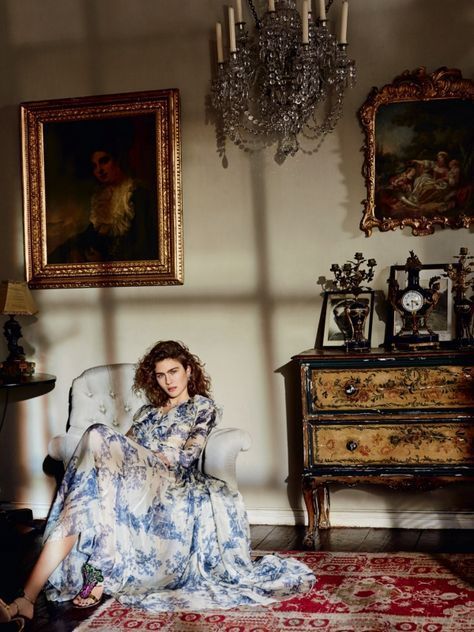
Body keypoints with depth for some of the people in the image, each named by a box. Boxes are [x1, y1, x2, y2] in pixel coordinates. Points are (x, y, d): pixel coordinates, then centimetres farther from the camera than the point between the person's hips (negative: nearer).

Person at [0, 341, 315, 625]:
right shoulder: (148, 411, 34)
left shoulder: (203, 407, 19)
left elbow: (187, 456, 3)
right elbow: (124, 449, 19)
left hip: (169, 485, -5)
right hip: (135, 480, 5)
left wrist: (141, 455, -2)